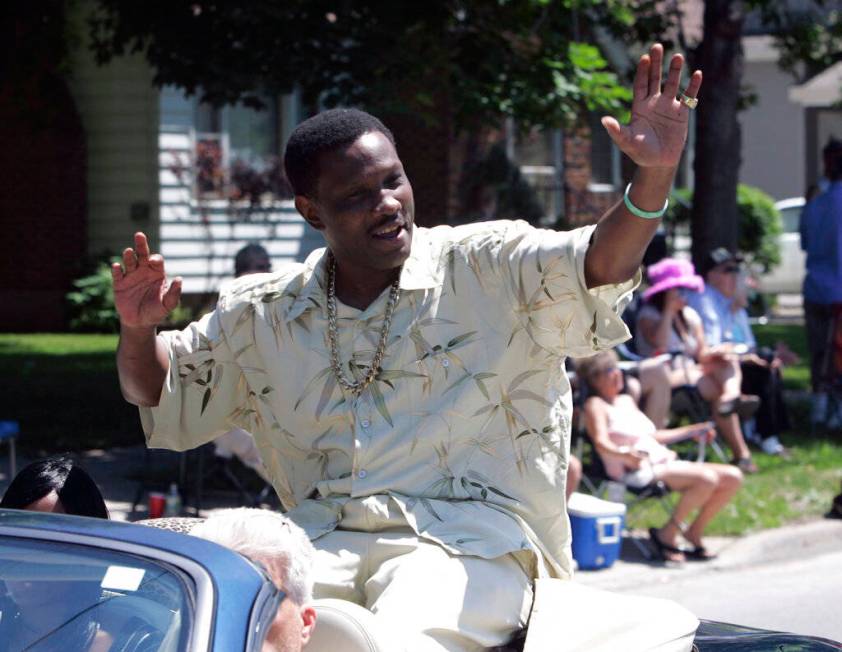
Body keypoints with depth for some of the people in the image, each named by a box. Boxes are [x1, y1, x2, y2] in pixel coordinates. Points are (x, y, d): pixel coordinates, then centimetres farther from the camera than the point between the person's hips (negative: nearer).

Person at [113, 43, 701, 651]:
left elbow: (597, 267, -11)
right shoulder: (262, 316, 15)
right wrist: (138, 330, 2)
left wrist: (654, 175, -29)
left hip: (470, 538, -3)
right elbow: (162, 392, 25)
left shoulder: (489, 269, 5)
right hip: (321, 546, 3)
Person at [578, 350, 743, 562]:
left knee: (733, 477, -4)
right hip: (636, 472, -9)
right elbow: (602, 444, -16)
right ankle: (667, 535, -17)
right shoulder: (595, 404, 0)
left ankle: (693, 533, 3)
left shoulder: (626, 401, 25)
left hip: (663, 462, 9)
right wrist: (626, 455, -37)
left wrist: (692, 431, 36)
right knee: (707, 479, -29)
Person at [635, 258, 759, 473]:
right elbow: (659, 344, -21)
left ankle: (731, 397, -56)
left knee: (729, 364, -22)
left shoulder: (690, 315, 19)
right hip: (667, 379, -6)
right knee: (714, 388, -27)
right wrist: (668, 311, -15)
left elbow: (702, 353, 14)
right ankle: (741, 453, -32)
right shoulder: (648, 315, -1)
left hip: (691, 373, 6)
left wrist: (712, 355, -11)